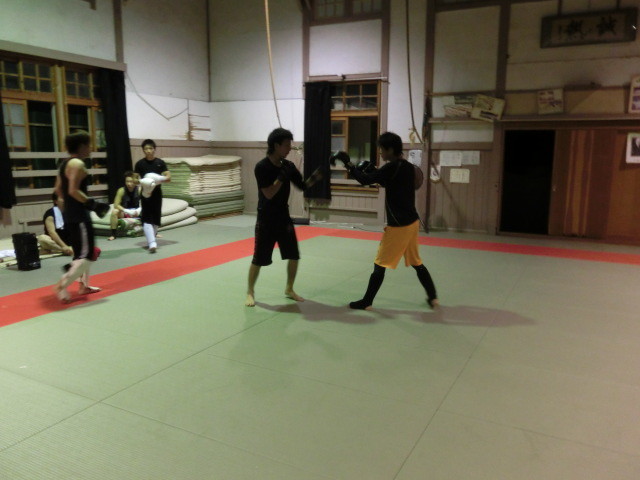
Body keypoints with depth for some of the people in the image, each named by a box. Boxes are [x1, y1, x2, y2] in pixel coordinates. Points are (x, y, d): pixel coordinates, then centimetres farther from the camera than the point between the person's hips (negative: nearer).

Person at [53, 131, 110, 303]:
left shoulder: (65, 164, 13)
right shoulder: (78, 164, -16)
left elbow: (58, 189, 17)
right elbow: (73, 191, -24)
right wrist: (93, 203, -19)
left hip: (69, 213, 10)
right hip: (78, 215, -10)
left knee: (83, 251, 20)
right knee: (86, 255, -4)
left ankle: (84, 285, 27)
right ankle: (62, 286, -6)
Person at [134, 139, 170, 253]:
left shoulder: (160, 162, 1)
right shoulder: (140, 163, -1)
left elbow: (169, 177, -2)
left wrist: (159, 179, -20)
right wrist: (142, 182, -19)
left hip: (157, 193, 2)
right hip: (145, 194, -2)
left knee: (156, 217, 10)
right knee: (146, 218, -10)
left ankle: (151, 239, 29)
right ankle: (152, 243, -15)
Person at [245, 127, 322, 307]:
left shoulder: (288, 165, 2)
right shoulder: (262, 167, -16)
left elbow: (303, 186, 7)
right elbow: (269, 194, -22)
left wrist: (316, 176, -10)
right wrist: (282, 176, -25)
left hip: (284, 217, 6)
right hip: (266, 219, -6)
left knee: (294, 256, 8)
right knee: (259, 259, 0)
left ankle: (289, 289, 26)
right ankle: (250, 292, 19)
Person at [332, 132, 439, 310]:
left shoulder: (392, 168, -17)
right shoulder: (408, 167, 9)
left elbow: (366, 180, -19)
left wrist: (348, 163, -10)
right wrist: (374, 171, 9)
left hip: (398, 226, -8)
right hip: (412, 222, 9)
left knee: (380, 264, 1)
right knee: (416, 262, 20)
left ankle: (366, 302, 10)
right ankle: (433, 297, 25)